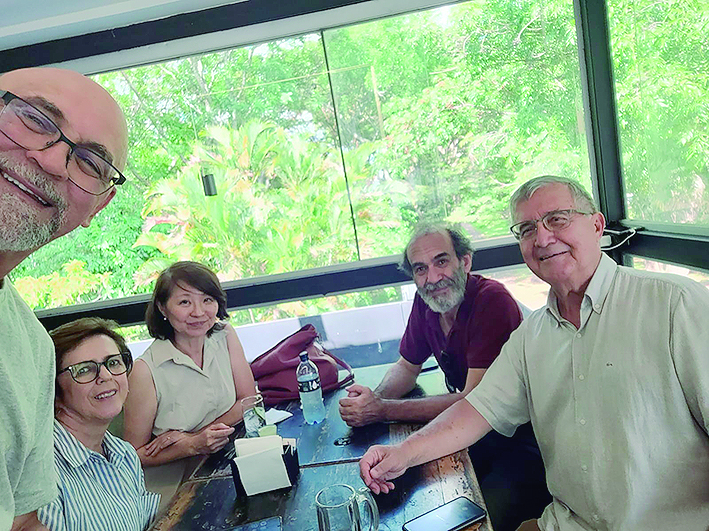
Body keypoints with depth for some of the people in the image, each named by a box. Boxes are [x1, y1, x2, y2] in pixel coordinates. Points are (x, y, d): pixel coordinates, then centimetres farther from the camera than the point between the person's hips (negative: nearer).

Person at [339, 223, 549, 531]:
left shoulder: (492, 300, -22)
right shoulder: (426, 301, -1)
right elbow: (407, 366, 12)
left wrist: (383, 410, -26)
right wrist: (375, 397, -11)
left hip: (519, 438, -5)